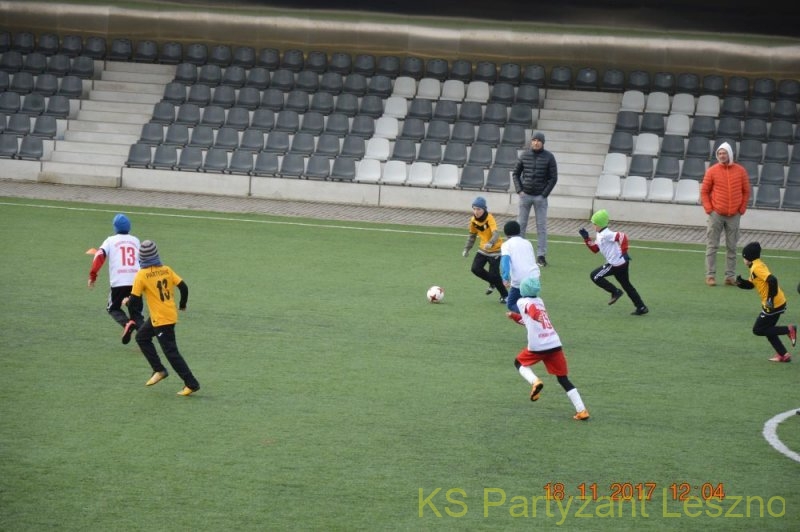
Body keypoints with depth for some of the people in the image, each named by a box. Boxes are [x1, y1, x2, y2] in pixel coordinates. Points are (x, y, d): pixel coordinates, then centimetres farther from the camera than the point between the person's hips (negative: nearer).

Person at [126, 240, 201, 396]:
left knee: (171, 352, -2)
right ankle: (159, 370, 22)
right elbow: (183, 287, 1)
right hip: (171, 314, 7)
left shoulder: (142, 275, -14)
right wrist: (182, 304, 20)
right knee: (141, 337, 23)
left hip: (161, 319, -7)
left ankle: (191, 384, -3)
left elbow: (134, 300, -13)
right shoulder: (167, 270, 1)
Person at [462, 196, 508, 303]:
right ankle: (493, 283, 18)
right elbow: (472, 235, 12)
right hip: (483, 249, 6)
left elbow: (496, 233, -37)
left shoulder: (490, 218, -23)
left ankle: (504, 295, 9)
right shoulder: (473, 220, -4)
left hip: (495, 249, -6)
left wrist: (490, 243, -55)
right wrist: (467, 249, 8)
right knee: (476, 268, -8)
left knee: (494, 274, -11)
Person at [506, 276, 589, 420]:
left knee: (519, 362, 24)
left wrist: (537, 316, -41)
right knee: (564, 379, 7)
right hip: (555, 344, 5)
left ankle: (535, 381, -4)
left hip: (537, 346, -5)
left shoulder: (523, 302, 1)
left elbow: (533, 311, -23)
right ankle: (581, 410, -4)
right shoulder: (539, 301, 20)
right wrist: (514, 316, 42)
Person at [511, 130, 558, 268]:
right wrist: (519, 190, -1)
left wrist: (544, 194, -7)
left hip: (540, 196, -2)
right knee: (521, 224, 5)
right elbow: (515, 174, 10)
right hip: (525, 195, 2)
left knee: (542, 226, -1)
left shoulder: (549, 157, -3)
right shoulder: (525, 155, 3)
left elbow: (553, 178, -2)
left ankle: (541, 255, 3)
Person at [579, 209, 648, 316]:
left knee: (595, 276, -1)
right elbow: (595, 249, 19)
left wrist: (624, 252, -31)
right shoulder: (599, 235, 13)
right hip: (622, 263, 10)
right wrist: (586, 238, 10)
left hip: (616, 264, -10)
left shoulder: (606, 235, -18)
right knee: (626, 285, 17)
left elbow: (622, 236, -28)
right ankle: (641, 307, 18)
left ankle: (615, 292, 2)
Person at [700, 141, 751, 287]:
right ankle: (710, 275, 3)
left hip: (734, 215, 2)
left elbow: (746, 191, 9)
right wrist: (709, 209, -6)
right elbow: (704, 191, 2)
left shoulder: (740, 171, 3)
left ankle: (730, 276, 11)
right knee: (712, 246, -1)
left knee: (732, 247, 6)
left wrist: (742, 209, 2)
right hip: (716, 215, -2)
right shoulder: (712, 171, -2)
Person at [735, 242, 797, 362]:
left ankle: (789, 330, -5)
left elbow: (772, 280, -29)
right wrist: (741, 282, 2)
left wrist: (770, 299, -24)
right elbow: (751, 284, 23)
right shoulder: (757, 266, 13)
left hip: (773, 305, -10)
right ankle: (783, 354, 16)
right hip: (779, 302, 10)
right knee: (768, 329, 18)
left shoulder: (756, 267, -17)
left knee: (758, 330, -1)